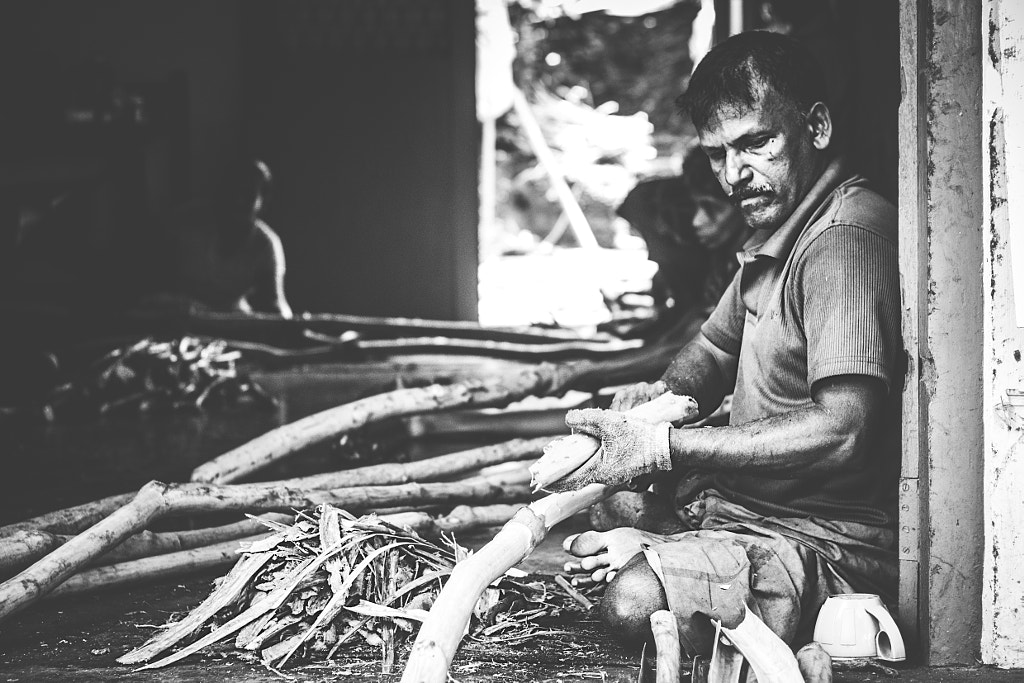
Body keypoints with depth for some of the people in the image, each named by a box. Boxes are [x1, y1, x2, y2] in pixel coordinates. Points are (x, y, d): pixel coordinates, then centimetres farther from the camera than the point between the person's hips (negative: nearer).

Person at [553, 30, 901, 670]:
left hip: (828, 543, -10)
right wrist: (658, 396, 1)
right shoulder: (781, 232, 12)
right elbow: (715, 350, 25)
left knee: (633, 599, -30)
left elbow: (842, 432, -30)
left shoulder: (846, 239, -21)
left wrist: (669, 446, -26)